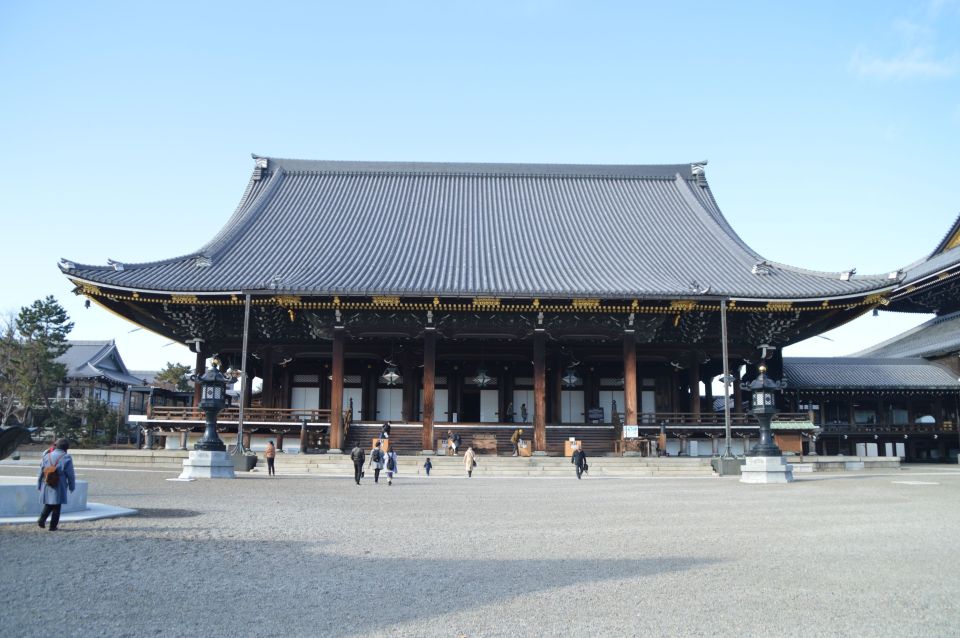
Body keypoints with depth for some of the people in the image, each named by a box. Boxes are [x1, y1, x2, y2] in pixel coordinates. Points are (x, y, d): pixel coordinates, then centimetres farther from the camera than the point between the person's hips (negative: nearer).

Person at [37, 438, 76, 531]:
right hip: (59, 487, -4)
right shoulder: (66, 458, -7)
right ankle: (53, 526, 7)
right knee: (56, 506, 5)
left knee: (48, 504, 19)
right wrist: (71, 486, 6)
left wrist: (39, 485, 16)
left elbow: (41, 472, 8)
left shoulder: (47, 456, 5)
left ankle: (42, 519, 1)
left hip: (47, 485, 4)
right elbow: (70, 475, -5)